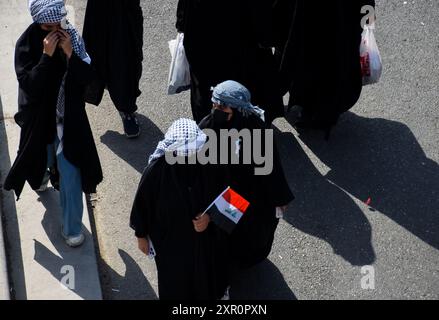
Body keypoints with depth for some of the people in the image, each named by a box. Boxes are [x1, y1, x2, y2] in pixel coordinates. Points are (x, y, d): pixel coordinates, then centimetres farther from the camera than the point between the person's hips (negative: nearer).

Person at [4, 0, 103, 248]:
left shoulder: (73, 39, -11)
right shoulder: (27, 44, -16)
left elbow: (87, 77, -13)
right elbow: (29, 85, -24)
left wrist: (69, 53, -27)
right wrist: (47, 55, -31)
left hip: (68, 118, 0)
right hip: (40, 117, 0)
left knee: (70, 173, 0)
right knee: (43, 155, 27)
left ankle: (72, 228, 12)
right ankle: (45, 171, 66)